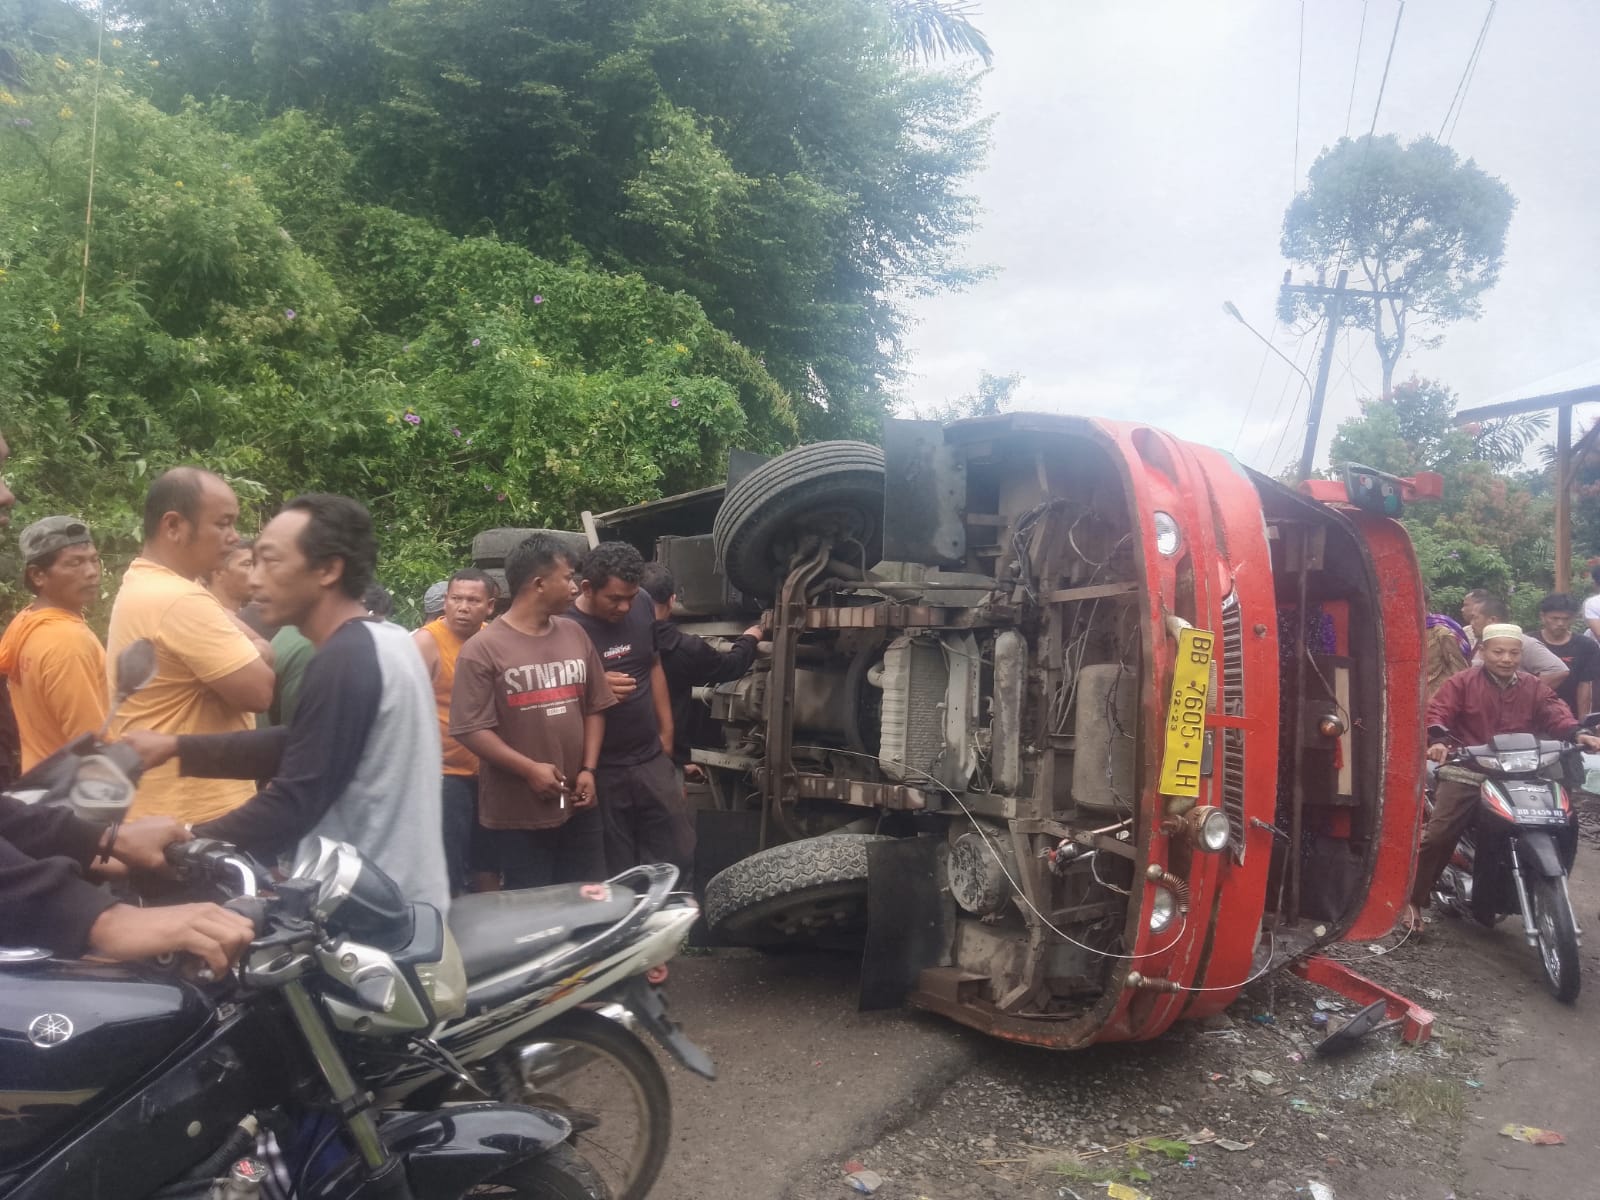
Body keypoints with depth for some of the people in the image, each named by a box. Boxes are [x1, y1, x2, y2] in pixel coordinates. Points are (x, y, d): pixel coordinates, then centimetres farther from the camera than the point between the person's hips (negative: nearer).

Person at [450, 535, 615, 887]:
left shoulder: (575, 635, 7)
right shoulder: (483, 649, -11)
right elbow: (469, 729, -14)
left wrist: (588, 769, 0)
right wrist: (530, 769, -18)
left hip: (578, 807, 5)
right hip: (517, 815, -5)